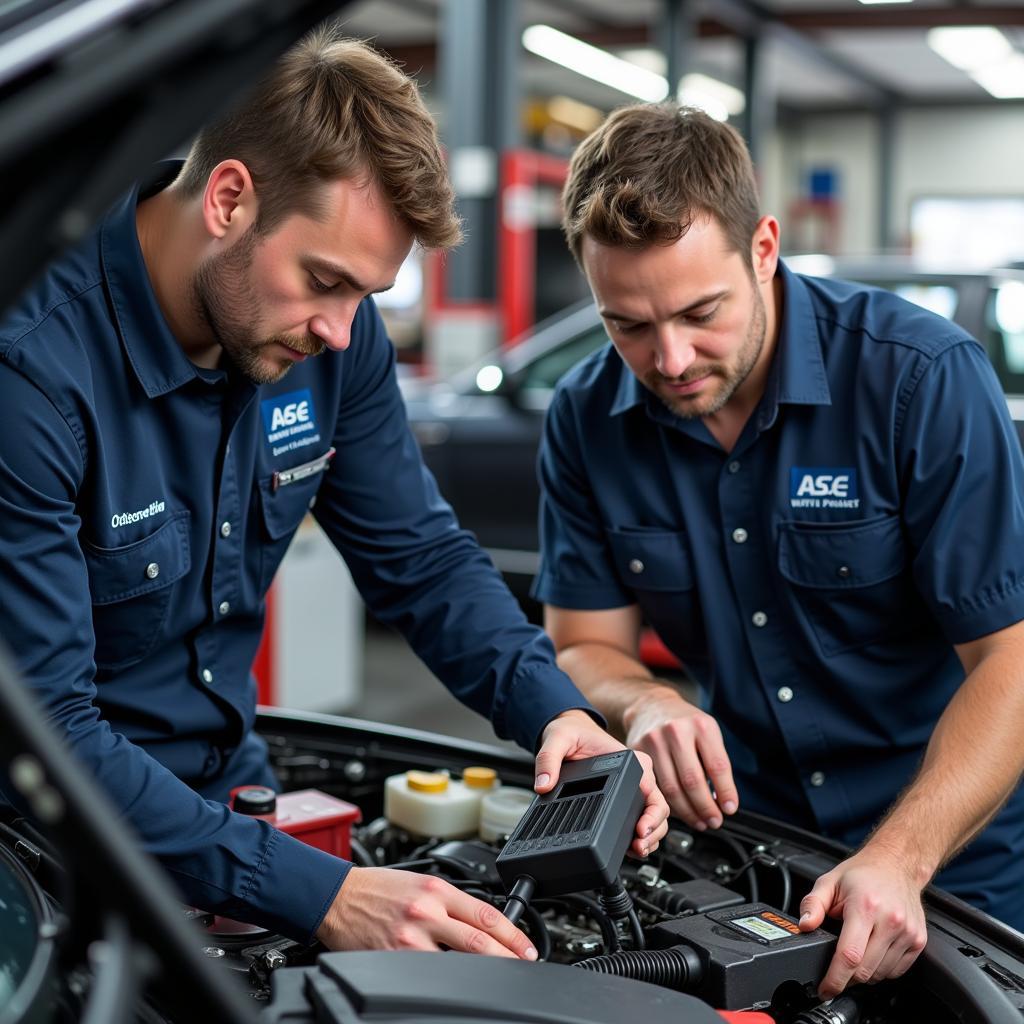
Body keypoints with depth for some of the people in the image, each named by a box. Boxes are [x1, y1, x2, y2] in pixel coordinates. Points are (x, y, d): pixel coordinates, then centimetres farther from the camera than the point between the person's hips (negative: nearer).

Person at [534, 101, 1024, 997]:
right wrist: (645, 705, -22)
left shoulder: (925, 378, -17)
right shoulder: (588, 420, -5)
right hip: (746, 841, 3)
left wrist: (899, 859, -29)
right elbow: (585, 647, 1)